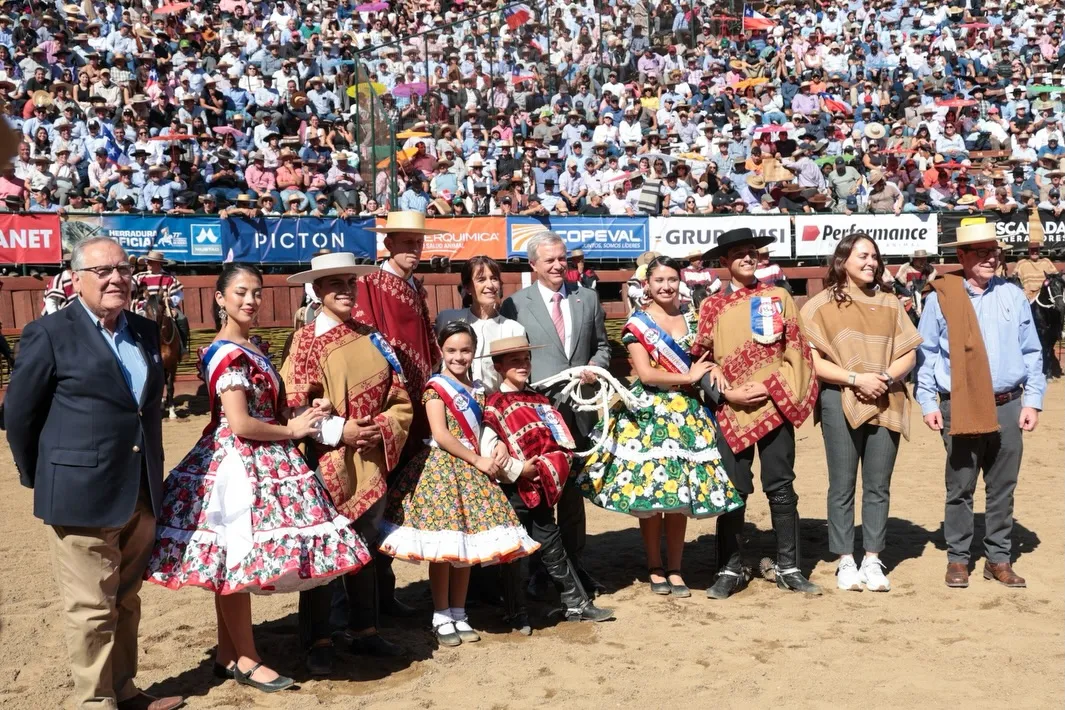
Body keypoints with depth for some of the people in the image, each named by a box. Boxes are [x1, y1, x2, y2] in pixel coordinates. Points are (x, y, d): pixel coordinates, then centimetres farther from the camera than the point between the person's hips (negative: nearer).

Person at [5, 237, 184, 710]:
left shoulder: (145, 332, 11)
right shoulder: (49, 334, -8)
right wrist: (40, 479, 1)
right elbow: (19, 414, -4)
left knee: (126, 601, 17)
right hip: (82, 495, -6)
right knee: (91, 608, 2)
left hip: (141, 495, 6)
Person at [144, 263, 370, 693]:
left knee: (230, 565, 14)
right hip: (238, 463, -10)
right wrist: (291, 430, -8)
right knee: (239, 562, -1)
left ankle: (228, 656, 23)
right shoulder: (228, 353, -15)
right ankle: (246, 661, 9)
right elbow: (241, 424, -21)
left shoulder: (251, 349, 13)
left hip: (256, 462, 10)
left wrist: (301, 416, 3)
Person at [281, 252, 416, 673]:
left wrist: (383, 429, -8)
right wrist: (338, 430, -17)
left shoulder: (372, 339, 9)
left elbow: (401, 400, 9)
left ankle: (363, 629, 29)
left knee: (365, 548, 15)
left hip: (371, 461, 5)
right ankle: (319, 641, 16)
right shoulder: (306, 340, -6)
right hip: (326, 462, -5)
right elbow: (293, 406, -11)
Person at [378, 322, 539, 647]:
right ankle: (441, 617, 7)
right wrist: (478, 461, -13)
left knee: (467, 546, 8)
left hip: (472, 472, 6)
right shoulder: (436, 388, -6)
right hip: (443, 468, -6)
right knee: (442, 546, -4)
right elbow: (441, 435, -13)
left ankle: (458, 615, 18)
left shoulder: (476, 390, 14)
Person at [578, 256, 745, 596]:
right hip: (649, 414, -4)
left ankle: (675, 569, 15)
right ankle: (655, 568, 13)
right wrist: (688, 377, -7)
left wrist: (713, 368, -2)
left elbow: (705, 355, 20)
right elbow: (646, 374, -10)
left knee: (681, 492, 4)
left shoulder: (691, 318, 10)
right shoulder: (637, 323, -2)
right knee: (650, 493, -2)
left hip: (687, 414, 4)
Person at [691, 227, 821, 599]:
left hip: (775, 406, 0)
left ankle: (789, 568, 15)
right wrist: (726, 393, -10)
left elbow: (797, 350, 4)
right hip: (731, 411, 0)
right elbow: (701, 359, 3)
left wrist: (773, 387, -9)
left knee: (781, 488, 5)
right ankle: (730, 569, 14)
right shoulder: (712, 306, 7)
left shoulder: (779, 297, 8)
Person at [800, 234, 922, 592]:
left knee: (878, 485, 5)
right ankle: (845, 561, 8)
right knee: (842, 485, 0)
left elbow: (908, 353, 9)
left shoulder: (889, 303, 13)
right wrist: (856, 379, -15)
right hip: (840, 401, -3)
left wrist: (887, 378, -10)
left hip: (886, 402, 3)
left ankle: (873, 560, 13)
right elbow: (813, 361, -5)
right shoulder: (822, 305, 2)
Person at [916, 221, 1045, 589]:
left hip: (1007, 407, 3)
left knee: (1003, 489, 10)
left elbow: (1031, 353, 9)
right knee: (960, 489, 3)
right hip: (960, 409, -3)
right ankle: (957, 559, 14)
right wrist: (927, 403, -4)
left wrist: (1033, 401, 3)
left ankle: (999, 559, 21)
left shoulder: (1014, 296, 7)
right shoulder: (941, 297, -1)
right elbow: (925, 354, 1)